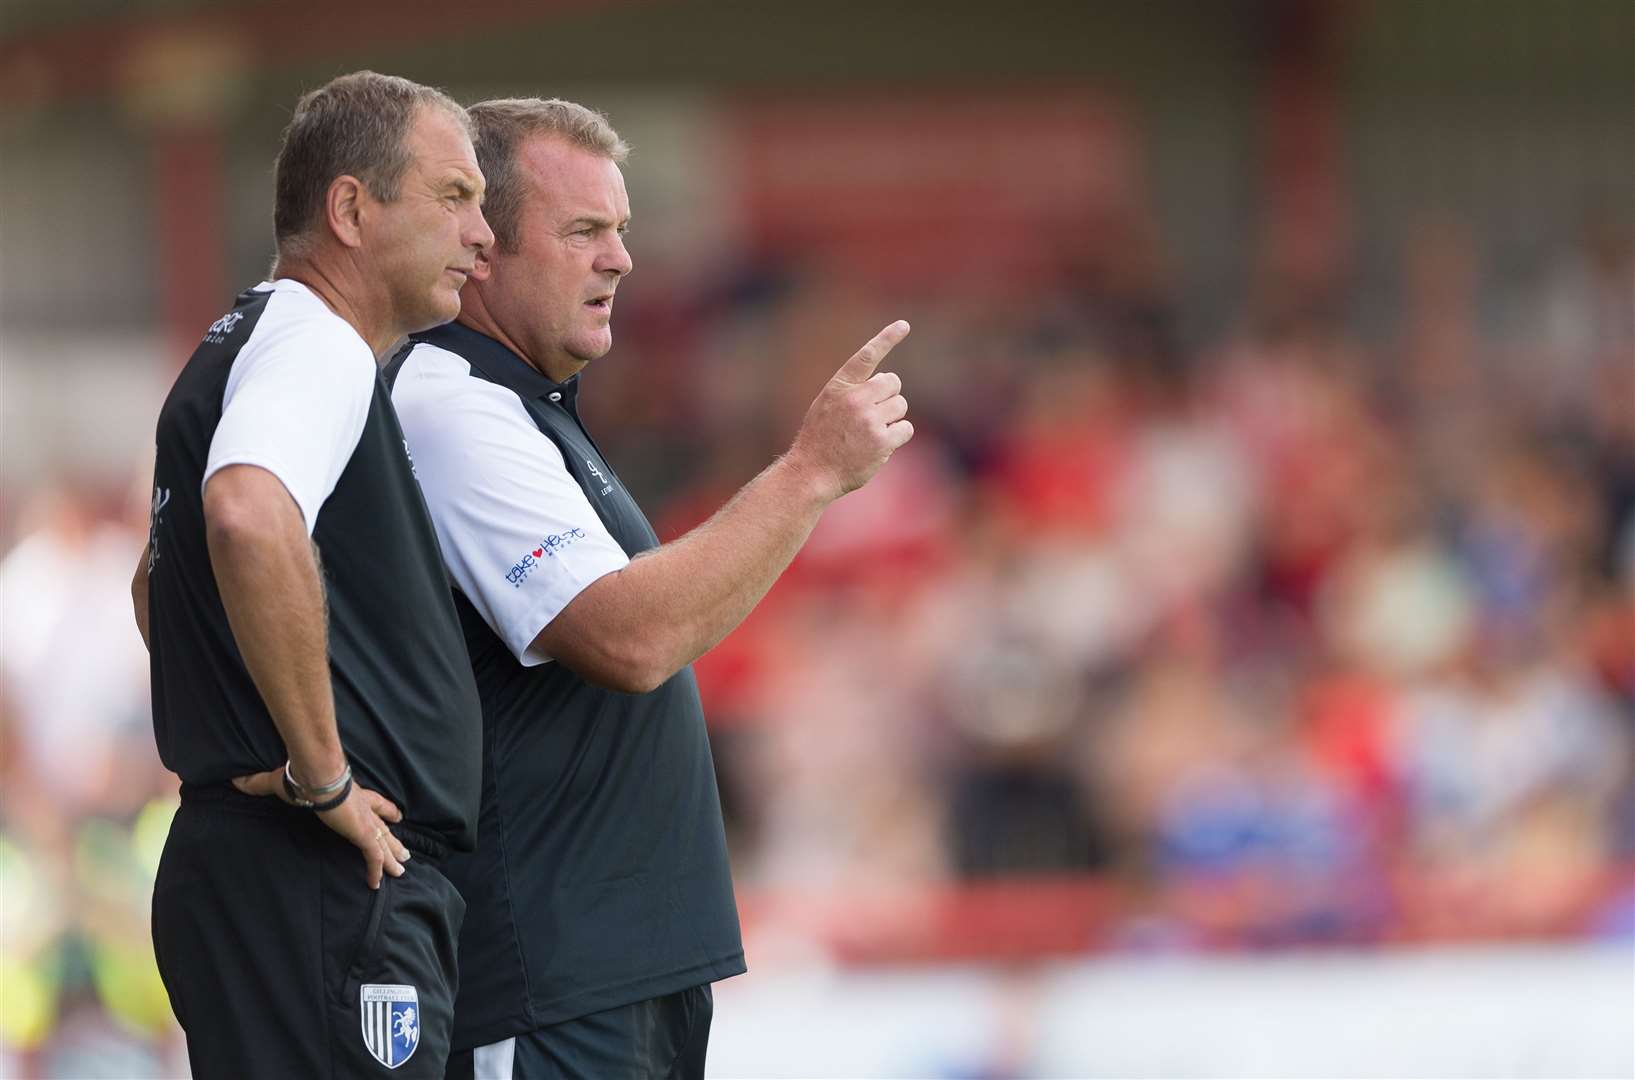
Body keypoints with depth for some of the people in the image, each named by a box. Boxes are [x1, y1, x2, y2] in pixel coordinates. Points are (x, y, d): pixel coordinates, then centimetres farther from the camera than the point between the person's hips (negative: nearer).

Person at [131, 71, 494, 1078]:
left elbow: (161, 583, 37)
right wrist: (322, 771, -24)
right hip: (325, 884, -11)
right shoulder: (315, 345, -10)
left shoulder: (239, 348, 23)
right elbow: (248, 521, -32)